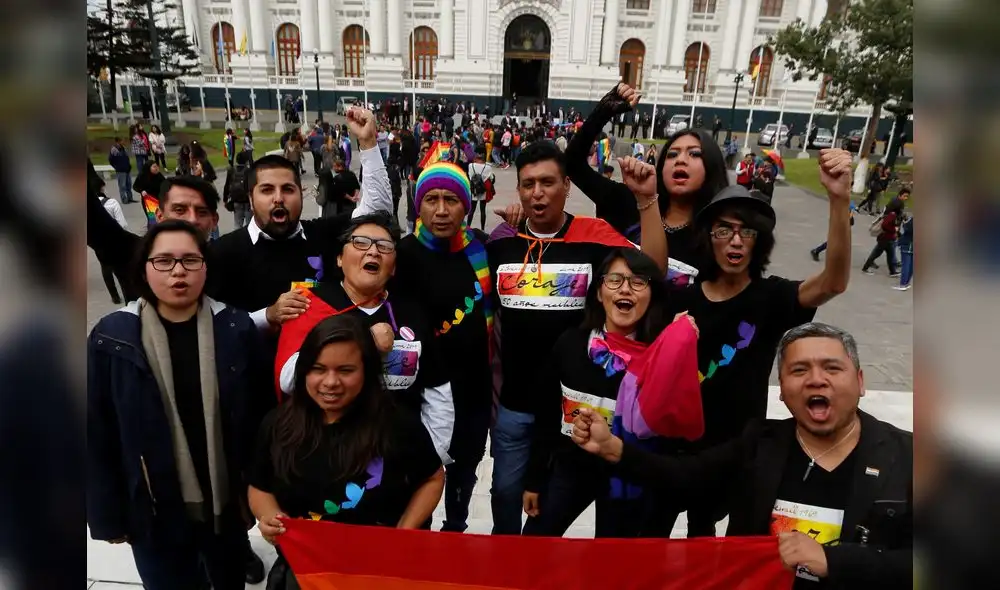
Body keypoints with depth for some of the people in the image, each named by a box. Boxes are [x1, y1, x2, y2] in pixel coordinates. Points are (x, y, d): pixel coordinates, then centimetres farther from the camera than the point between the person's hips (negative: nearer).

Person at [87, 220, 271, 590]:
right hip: (155, 510, -1)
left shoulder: (237, 330, -8)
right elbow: (98, 435, -5)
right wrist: (108, 514, -3)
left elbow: (260, 414, -5)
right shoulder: (111, 338, -9)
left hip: (226, 502, 1)